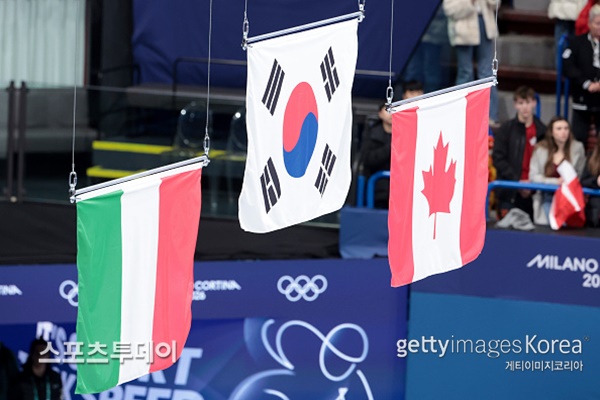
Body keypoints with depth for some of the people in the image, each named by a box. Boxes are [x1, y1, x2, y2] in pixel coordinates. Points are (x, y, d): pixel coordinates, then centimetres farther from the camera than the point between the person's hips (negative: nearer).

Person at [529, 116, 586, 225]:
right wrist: (556, 181, -12)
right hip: (547, 198, 0)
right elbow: (533, 176, -2)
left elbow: (581, 176, 4)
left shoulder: (577, 148, 0)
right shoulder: (540, 150, -1)